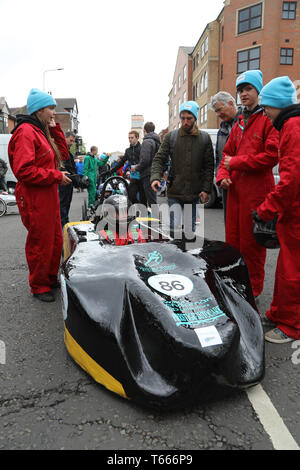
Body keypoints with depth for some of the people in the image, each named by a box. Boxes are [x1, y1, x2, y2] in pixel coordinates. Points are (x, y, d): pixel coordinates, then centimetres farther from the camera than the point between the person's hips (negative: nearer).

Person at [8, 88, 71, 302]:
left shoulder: (41, 132, 17)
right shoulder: (26, 132, -15)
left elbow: (63, 154, 17)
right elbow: (23, 170, -23)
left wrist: (55, 129, 9)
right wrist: (56, 176, -18)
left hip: (49, 196, 10)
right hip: (35, 198, -10)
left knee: (56, 241, 17)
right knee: (40, 244, 2)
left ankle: (51, 279, 34)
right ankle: (39, 287, 19)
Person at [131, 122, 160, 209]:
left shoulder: (147, 141, -11)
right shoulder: (158, 141, 16)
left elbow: (145, 160, -20)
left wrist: (136, 168, -5)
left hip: (148, 175, -9)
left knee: (151, 201, -7)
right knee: (152, 199, 15)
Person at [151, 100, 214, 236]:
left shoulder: (205, 139, 5)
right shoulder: (171, 137, 3)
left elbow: (209, 166, 5)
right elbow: (159, 159, 1)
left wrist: (206, 189, -3)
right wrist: (155, 177, -18)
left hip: (194, 194, 1)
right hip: (175, 194, -1)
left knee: (190, 227, 11)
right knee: (175, 227, -3)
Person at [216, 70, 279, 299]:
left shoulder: (268, 120, -6)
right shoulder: (239, 124, 19)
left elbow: (272, 156, -16)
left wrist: (237, 162, -11)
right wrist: (223, 175, 2)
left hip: (257, 190, -7)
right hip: (235, 188, 8)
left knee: (251, 242, 1)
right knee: (232, 239, 13)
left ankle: (253, 289, 18)